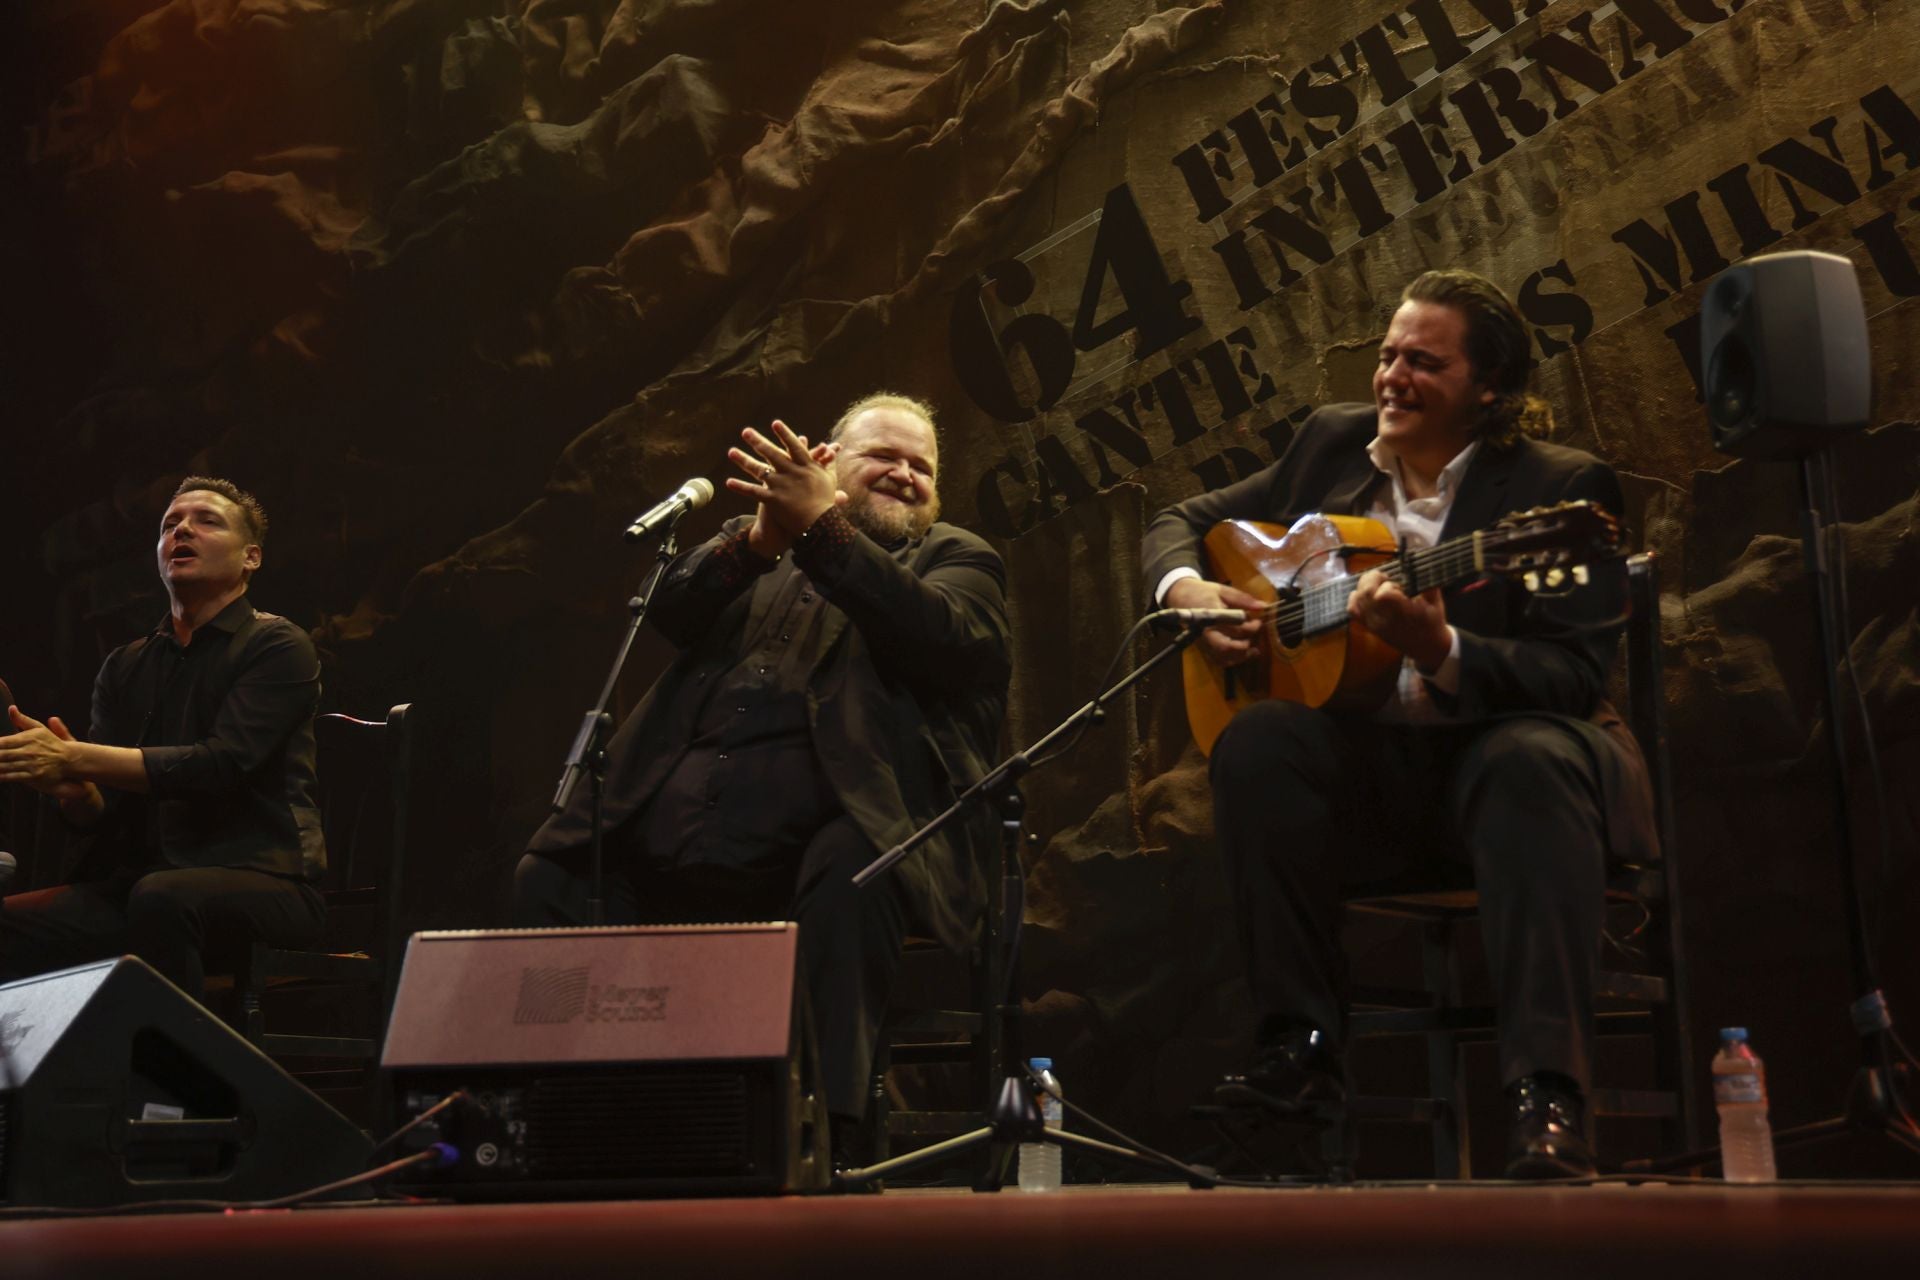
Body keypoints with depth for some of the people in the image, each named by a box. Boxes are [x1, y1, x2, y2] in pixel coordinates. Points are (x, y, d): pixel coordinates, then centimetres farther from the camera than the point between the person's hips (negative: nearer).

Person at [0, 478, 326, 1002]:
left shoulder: (278, 646, 0)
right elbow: (98, 813, 11)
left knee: (161, 898, -36)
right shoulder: (125, 666, 17)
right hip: (136, 877, 5)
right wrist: (69, 786, -13)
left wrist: (75, 758, -22)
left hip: (261, 876, -5)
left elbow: (221, 764, -16)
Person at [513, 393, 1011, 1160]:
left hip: (829, 821, -4)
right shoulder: (755, 549, 27)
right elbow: (672, 612, 8)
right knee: (549, 872, -12)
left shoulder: (957, 557, 18)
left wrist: (822, 525, -16)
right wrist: (759, 536, -12)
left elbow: (942, 637, -6)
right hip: (678, 814, 4)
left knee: (850, 876, -36)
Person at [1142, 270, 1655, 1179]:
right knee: (1257, 740, -27)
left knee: (1534, 762, -37)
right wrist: (1186, 589, -9)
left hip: (1497, 740, -3)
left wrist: (1441, 651, -35)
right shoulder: (1332, 440, 8)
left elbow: (1576, 678, -17)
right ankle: (1299, 1048, -20)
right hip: (1367, 759, 3)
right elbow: (1182, 520, 15)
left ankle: (1548, 1100, -37)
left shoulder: (1563, 487, -7)